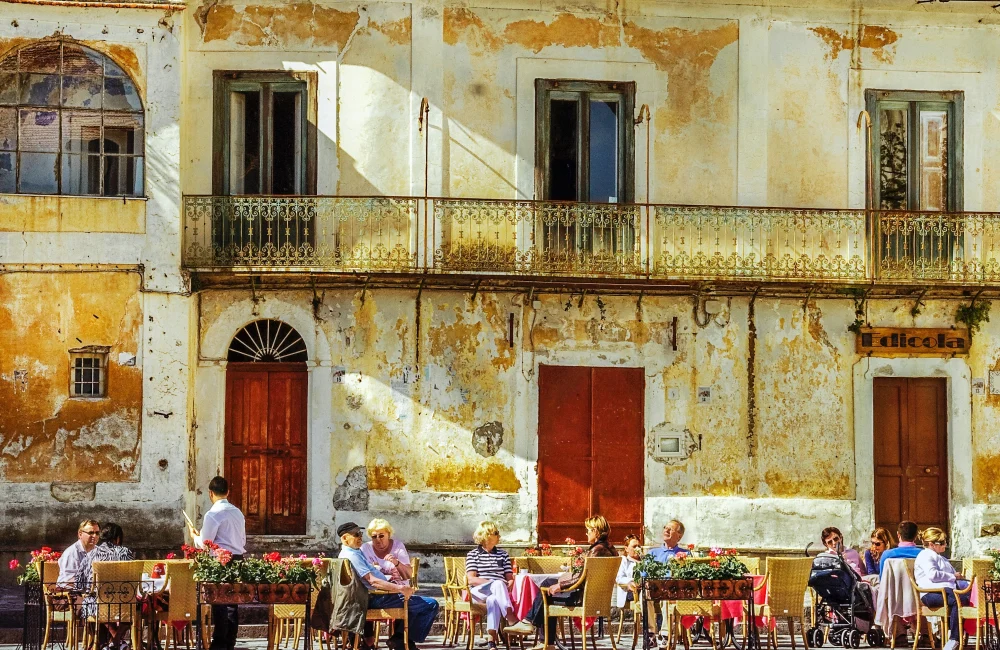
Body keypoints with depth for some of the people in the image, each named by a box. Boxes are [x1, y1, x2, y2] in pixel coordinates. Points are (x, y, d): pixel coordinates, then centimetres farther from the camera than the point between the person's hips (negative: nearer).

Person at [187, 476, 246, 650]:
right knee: (232, 603, 10)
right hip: (238, 559, 7)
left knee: (219, 603, -2)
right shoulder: (238, 513, 10)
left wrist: (194, 535, 8)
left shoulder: (213, 514, -13)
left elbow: (204, 544, -10)